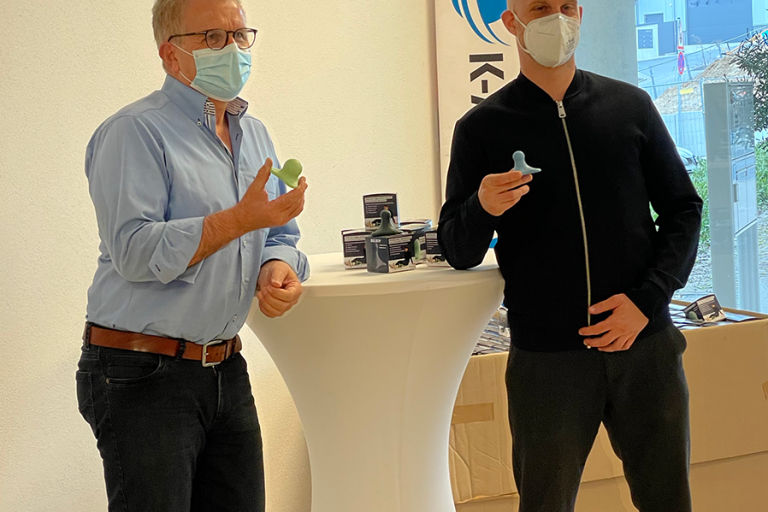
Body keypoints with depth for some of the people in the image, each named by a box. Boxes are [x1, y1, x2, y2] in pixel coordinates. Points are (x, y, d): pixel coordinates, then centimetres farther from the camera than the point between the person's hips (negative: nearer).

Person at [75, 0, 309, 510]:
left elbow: (277, 235, 18)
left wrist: (277, 269, -5)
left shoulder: (256, 136, 14)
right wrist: (241, 219, -22)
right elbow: (135, 251, -21)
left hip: (227, 371, 7)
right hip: (142, 375, -7)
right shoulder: (134, 132, -11)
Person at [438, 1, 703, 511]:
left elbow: (683, 209, 8)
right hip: (546, 355, -1)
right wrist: (482, 208, -19)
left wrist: (648, 299, -6)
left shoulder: (630, 106, 6)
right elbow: (458, 251, 3)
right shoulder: (482, 128, 2)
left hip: (645, 343, 2)